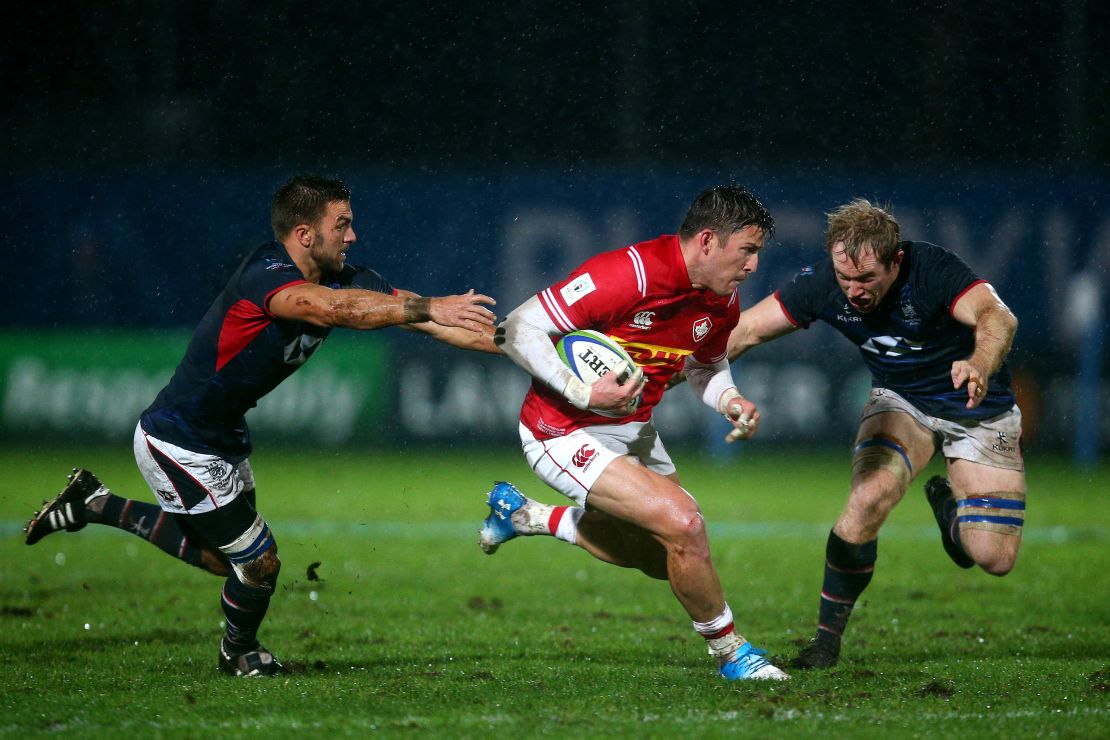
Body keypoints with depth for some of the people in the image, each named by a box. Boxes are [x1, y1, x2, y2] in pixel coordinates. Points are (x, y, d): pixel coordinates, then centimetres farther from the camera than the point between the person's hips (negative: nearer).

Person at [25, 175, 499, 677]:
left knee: (220, 556, 24)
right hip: (178, 442, -10)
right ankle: (240, 654, 28)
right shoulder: (265, 275, -30)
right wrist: (429, 308, -54)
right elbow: (330, 307, -49)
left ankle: (94, 504, 33)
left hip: (222, 436, 10)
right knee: (258, 561, -2)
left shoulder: (344, 279, -3)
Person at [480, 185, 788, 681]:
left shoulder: (723, 300, -3)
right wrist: (583, 395, -32)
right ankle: (730, 653, 0)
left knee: (662, 558, 19)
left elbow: (707, 367, 18)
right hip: (565, 432, -9)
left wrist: (731, 402, -5)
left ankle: (525, 514, 35)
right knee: (683, 526, -22)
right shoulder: (626, 275, -28)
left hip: (633, 430, 9)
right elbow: (517, 329, -25)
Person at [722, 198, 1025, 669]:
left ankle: (947, 502, 26)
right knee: (868, 499, -29)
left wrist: (980, 365, -71)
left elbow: (997, 317, -49)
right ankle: (827, 638, -12)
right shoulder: (823, 285, -21)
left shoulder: (933, 272, -33)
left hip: (980, 410, -2)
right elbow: (746, 330, -13)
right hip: (900, 401, 2)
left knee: (994, 558, -10)